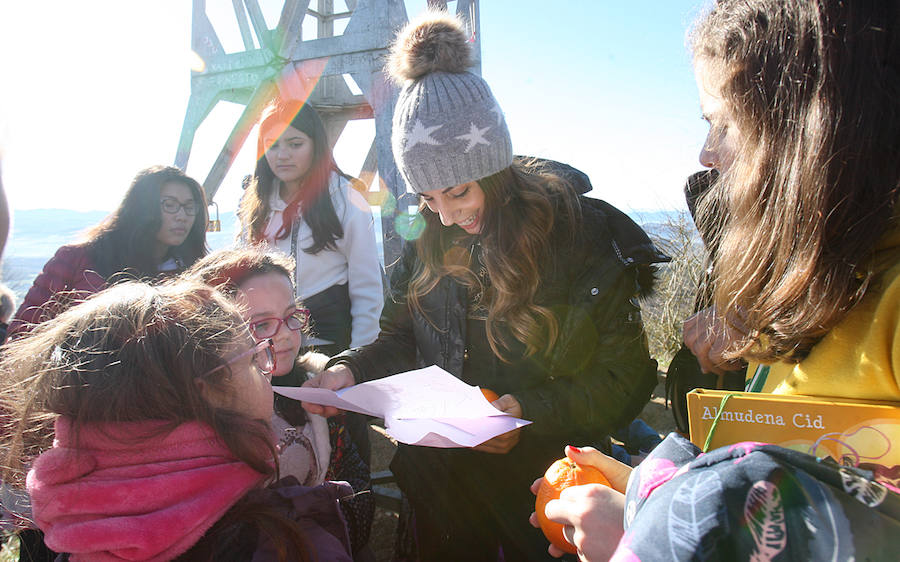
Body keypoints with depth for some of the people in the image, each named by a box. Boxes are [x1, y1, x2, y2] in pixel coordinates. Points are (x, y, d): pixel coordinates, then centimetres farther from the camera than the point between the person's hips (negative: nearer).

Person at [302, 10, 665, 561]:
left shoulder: (586, 236, -17)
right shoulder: (430, 246, -3)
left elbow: (625, 377, -14)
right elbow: (403, 341, 6)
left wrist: (531, 409, -27)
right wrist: (352, 369, -13)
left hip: (539, 478, -4)